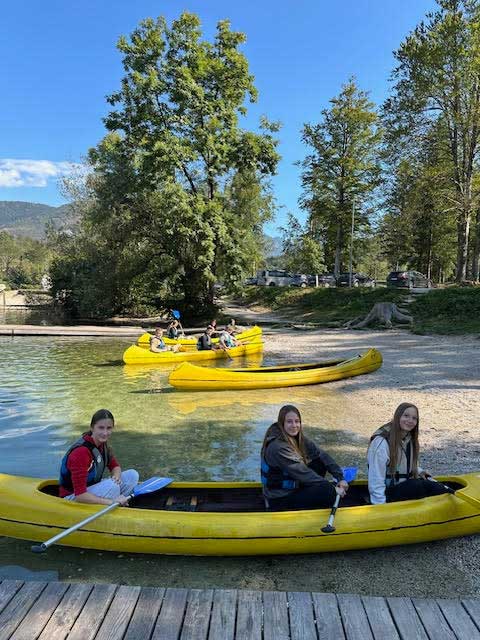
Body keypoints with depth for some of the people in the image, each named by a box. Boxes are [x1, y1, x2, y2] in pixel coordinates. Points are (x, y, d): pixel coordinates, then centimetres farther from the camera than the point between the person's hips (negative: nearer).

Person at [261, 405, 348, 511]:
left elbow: (321, 454, -1)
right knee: (328, 492, -22)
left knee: (321, 462, -2)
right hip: (279, 500, -9)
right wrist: (333, 488, -21)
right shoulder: (278, 447, -26)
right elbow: (302, 473, -26)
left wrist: (340, 478, -11)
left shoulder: (298, 438, 0)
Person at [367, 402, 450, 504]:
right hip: (387, 495, -8)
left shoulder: (410, 439, 7)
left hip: (405, 488, 8)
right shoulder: (381, 441, -20)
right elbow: (376, 482, -20)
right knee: (424, 485, -26)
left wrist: (419, 472, 5)